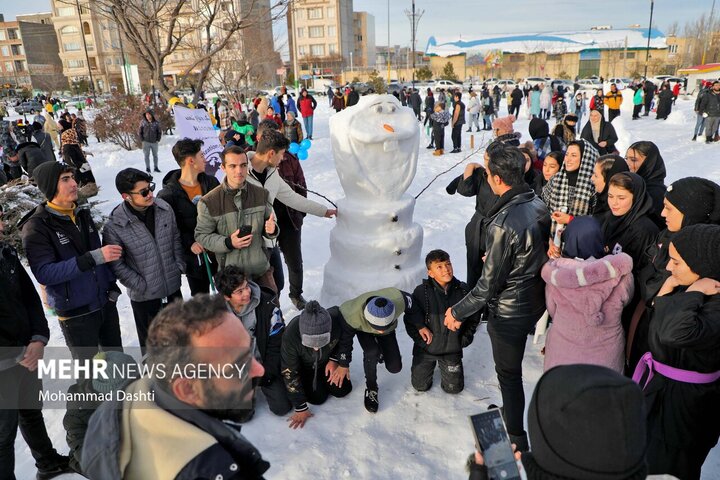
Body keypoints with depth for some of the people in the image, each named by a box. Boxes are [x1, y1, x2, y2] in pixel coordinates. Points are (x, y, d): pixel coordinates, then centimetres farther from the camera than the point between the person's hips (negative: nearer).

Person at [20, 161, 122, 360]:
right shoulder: (37, 227, -14)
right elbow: (44, 273, -25)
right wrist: (94, 258, -32)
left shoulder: (82, 214, 5)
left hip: (106, 303, 6)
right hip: (75, 313, -5)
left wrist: (112, 287, 9)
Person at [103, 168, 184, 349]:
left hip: (173, 285, 5)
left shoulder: (164, 208, -10)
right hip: (143, 294, -4)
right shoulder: (114, 226, -22)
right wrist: (141, 286, -14)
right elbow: (117, 265, -15)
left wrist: (180, 266, 0)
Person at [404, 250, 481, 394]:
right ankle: (429, 365, 40)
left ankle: (445, 366, 38)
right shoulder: (421, 292, -19)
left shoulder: (463, 291, -13)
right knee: (420, 386, 10)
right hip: (426, 348, -1)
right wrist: (420, 334, -13)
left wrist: (465, 339, -2)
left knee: (454, 388, 9)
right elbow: (410, 317, -8)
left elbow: (474, 317, 3)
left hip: (452, 348, 1)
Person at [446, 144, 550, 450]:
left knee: (508, 373, 11)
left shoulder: (502, 223, -31)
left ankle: (517, 439, 28)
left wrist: (458, 312, -11)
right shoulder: (539, 205, -5)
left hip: (509, 311, -8)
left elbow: (490, 282, -23)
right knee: (511, 367, 27)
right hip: (536, 299, 8)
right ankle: (512, 413, 48)